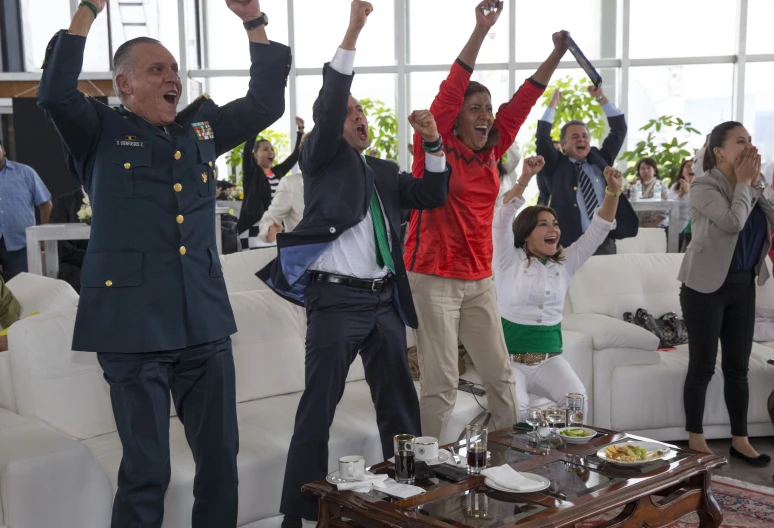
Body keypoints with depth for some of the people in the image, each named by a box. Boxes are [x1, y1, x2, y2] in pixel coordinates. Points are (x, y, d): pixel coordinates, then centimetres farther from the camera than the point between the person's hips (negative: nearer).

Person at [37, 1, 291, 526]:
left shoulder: (203, 129, 16)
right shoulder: (102, 132, 3)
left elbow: (266, 102, 17)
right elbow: (55, 93, -15)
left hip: (204, 321, 5)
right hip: (133, 324, -4)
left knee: (221, 456, 11)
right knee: (146, 469, 3)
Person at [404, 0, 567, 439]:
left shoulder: (491, 150, 8)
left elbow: (525, 99, 8)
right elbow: (451, 90, -18)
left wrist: (558, 53, 3)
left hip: (480, 279, 7)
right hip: (435, 278, -6)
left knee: (500, 373, 13)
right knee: (442, 382, -5)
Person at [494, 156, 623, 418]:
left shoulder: (565, 264, 10)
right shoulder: (510, 261, -1)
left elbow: (598, 229, 5)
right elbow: (502, 219, -16)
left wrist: (613, 192, -9)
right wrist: (525, 178, -28)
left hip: (549, 358, 4)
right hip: (509, 358, -3)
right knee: (515, 407, -30)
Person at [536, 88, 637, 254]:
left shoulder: (600, 159, 17)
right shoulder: (557, 165, 8)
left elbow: (619, 130, 18)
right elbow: (542, 138, -4)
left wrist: (601, 98, 14)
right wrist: (553, 104, 1)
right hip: (571, 243, -3)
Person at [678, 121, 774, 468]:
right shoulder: (704, 186, -12)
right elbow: (733, 222, -26)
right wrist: (744, 182, -13)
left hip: (743, 284, 7)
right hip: (707, 285, -6)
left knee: (738, 366, 11)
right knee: (702, 366, 1)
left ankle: (740, 440, 21)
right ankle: (696, 440, 13)